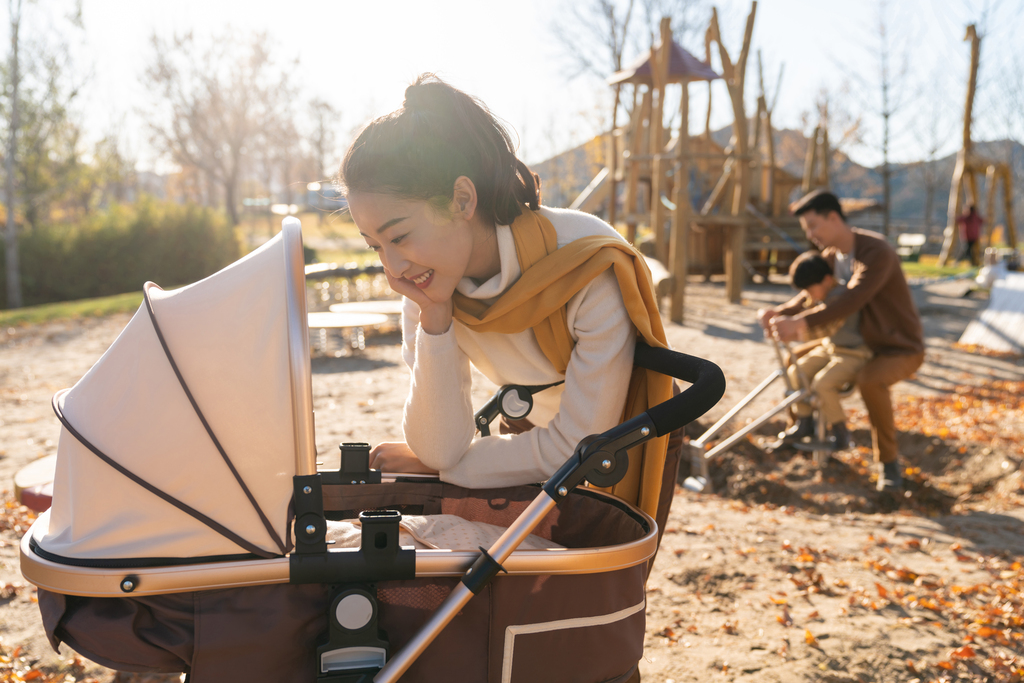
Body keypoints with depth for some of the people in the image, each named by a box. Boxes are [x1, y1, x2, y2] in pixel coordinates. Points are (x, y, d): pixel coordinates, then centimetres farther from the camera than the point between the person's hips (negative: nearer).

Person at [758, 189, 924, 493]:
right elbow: (812, 294, -1)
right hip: (863, 342, 9)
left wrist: (802, 322, -49)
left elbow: (852, 300, -40)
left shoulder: (876, 252, -27)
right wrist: (778, 313, -21)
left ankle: (889, 463, -20)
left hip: (902, 349, -8)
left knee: (869, 379, -39)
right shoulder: (831, 255, 1)